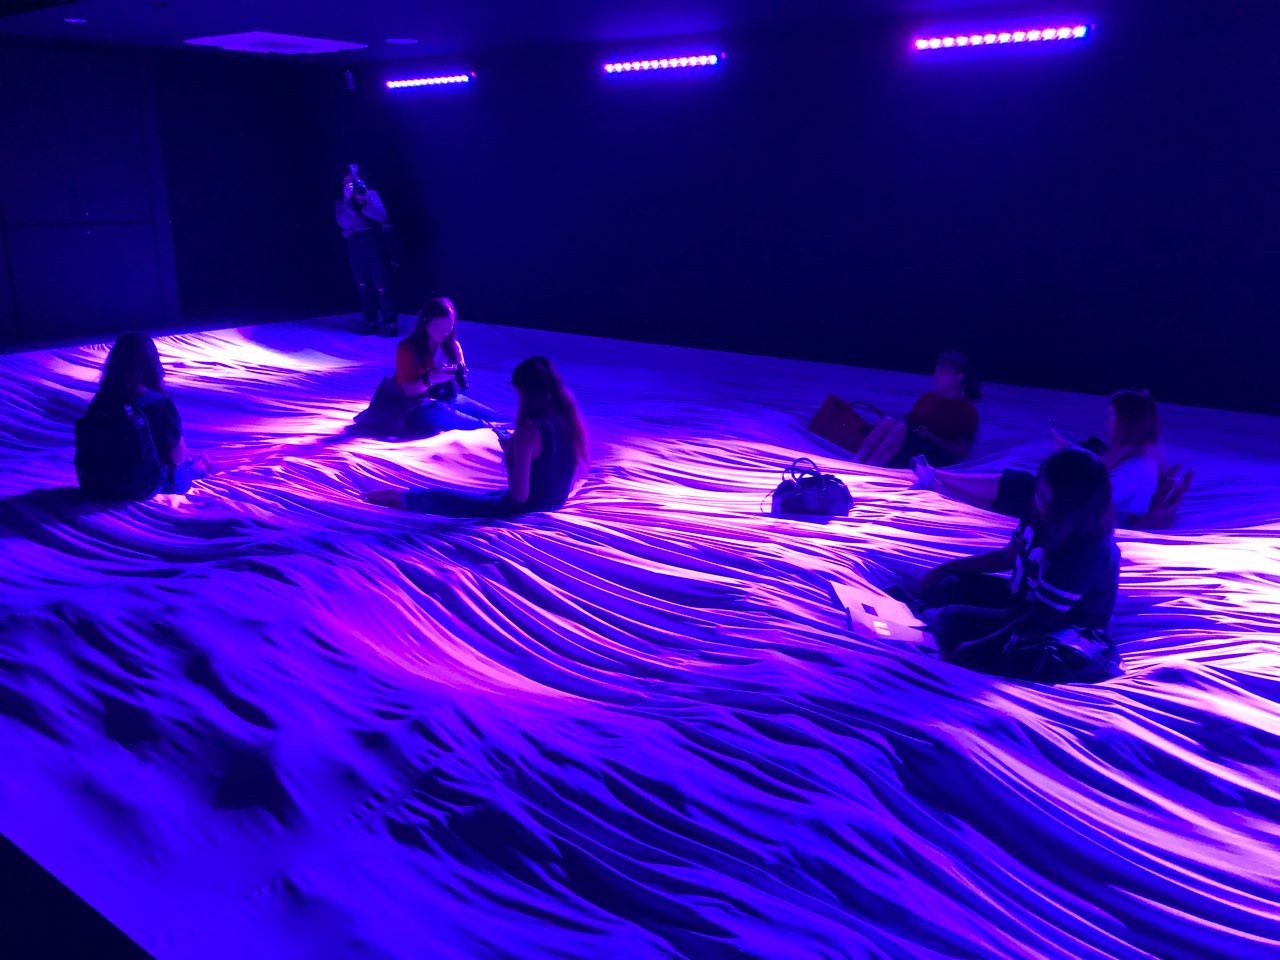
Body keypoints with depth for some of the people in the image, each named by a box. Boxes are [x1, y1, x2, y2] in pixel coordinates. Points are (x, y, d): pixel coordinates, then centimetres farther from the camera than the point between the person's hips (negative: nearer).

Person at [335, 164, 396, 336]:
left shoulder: (371, 193, 6)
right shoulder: (341, 201, 10)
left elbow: (382, 216, -7)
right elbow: (344, 223, -6)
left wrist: (365, 200, -16)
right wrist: (347, 200, -13)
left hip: (373, 241, -3)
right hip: (355, 244, 3)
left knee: (380, 284, -8)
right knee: (363, 284, 3)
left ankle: (390, 322, -5)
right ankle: (371, 321, 9)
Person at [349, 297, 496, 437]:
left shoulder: (453, 346, -2)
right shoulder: (407, 348, -16)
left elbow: (454, 388, -4)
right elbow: (408, 390, -19)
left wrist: (460, 377, -27)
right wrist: (430, 379, -37)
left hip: (443, 399, 6)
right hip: (412, 404, -6)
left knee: (492, 416, -4)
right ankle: (484, 426, -29)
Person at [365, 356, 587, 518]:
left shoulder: (529, 430, -26)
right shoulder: (569, 419, -5)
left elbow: (519, 496, -27)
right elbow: (581, 471, 10)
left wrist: (509, 454, -10)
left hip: (523, 511, -8)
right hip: (552, 507, 8)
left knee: (442, 499, 14)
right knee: (486, 495, 31)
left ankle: (401, 497, 39)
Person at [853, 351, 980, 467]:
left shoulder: (967, 411, 1)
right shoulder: (928, 397, 19)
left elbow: (961, 452, -4)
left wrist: (931, 437, -15)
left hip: (934, 459, -5)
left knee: (901, 429, -31)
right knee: (889, 421, -23)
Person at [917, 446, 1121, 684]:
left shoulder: (1087, 553, -32)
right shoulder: (1045, 516, -9)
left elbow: (1038, 617, -27)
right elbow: (1007, 557, 8)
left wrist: (977, 646, -26)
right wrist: (947, 568, 5)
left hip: (1058, 632, -8)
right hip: (1025, 600, 8)